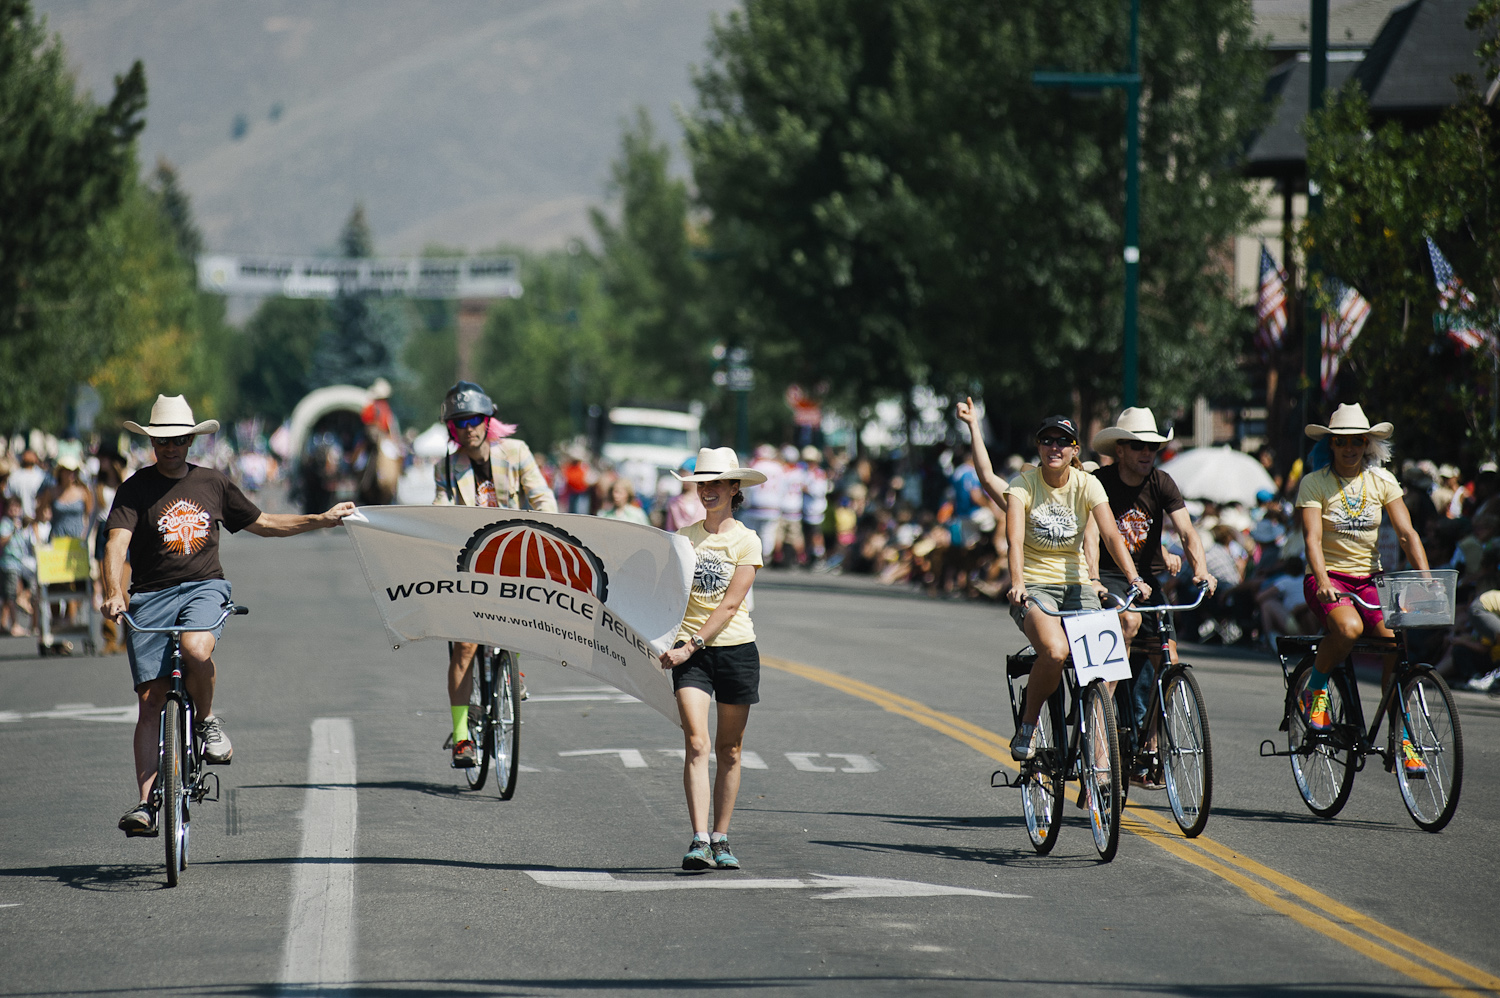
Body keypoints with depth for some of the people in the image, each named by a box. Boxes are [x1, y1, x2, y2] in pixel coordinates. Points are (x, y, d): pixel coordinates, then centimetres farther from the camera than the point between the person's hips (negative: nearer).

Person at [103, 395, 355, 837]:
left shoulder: (213, 484, 12)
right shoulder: (136, 489, 2)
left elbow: (262, 523, 24)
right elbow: (117, 542, -13)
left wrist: (322, 519, 20)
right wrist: (114, 593, -30)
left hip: (204, 588, 1)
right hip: (151, 595, -1)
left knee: (197, 650, -34)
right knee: (150, 700, -7)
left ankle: (207, 722, -5)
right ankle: (147, 803, -4)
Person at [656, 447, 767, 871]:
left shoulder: (746, 541, -1)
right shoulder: (683, 538, 8)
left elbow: (730, 603, -9)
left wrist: (690, 645, -17)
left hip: (736, 648, -1)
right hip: (690, 652, 1)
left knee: (729, 749, 5)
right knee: (696, 743, -14)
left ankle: (721, 840, 14)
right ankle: (699, 840, -20)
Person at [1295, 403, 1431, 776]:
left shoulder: (1381, 481, 4)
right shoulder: (1314, 483, -5)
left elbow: (1406, 534, -3)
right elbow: (1313, 538, -16)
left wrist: (1426, 578, -19)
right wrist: (1323, 581, -34)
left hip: (1369, 578, 4)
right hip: (1329, 579, -4)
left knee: (1394, 643, -17)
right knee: (1349, 627, -35)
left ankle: (1402, 742, -6)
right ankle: (1314, 692, -8)